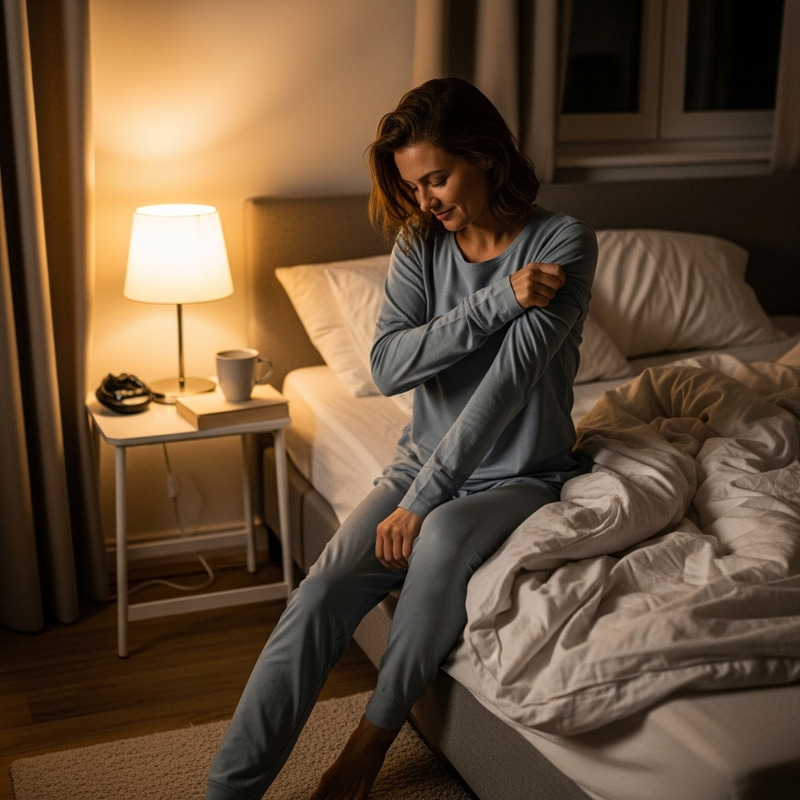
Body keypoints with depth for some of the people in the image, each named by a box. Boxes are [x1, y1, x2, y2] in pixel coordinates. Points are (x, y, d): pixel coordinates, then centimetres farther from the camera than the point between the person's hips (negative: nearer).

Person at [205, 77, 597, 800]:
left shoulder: (563, 243, -14)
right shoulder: (421, 245, 2)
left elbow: (507, 381, -22)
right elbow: (388, 367, -12)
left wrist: (422, 500, -25)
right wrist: (498, 299, -21)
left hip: (518, 475, -4)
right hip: (426, 462, 4)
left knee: (444, 538, -36)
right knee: (325, 588, -19)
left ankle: (374, 736, -13)